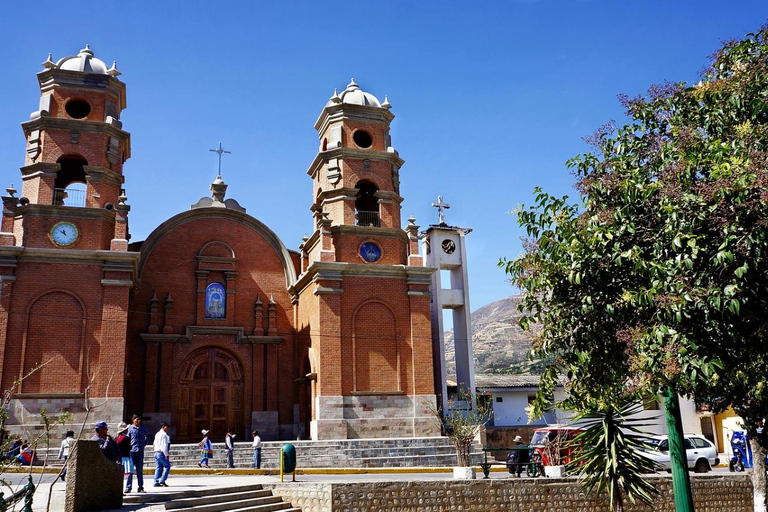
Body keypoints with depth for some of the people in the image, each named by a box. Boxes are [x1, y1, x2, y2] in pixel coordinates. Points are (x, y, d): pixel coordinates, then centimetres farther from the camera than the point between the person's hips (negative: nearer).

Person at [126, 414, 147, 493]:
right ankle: (128, 487, 3)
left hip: (140, 451, 2)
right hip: (132, 451, -2)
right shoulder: (130, 428, -1)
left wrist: (144, 444, 10)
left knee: (140, 470, 7)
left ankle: (140, 487, 12)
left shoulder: (143, 428, 7)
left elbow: (147, 437, 20)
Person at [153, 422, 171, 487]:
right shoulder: (164, 434, -12)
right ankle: (162, 480, -7)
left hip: (156, 453, 9)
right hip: (161, 453, -9)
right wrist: (166, 455, -17)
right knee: (167, 466, -1)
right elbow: (164, 446, -17)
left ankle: (156, 482, 7)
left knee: (158, 467, 10)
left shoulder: (157, 434, 18)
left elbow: (154, 444, 21)